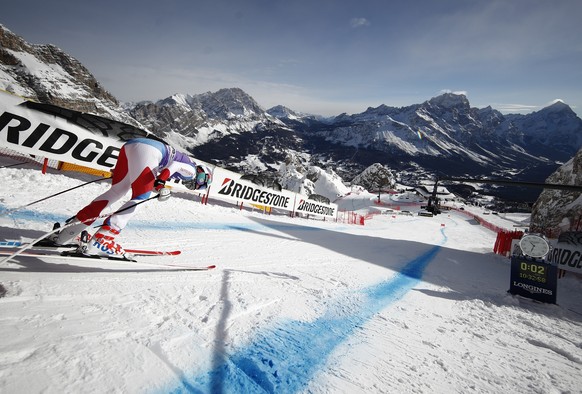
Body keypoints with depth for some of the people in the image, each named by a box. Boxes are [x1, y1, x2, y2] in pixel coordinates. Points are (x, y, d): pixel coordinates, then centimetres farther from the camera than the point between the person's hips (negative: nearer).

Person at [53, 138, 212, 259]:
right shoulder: (192, 170, 10)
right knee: (141, 197, -7)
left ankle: (67, 233, 13)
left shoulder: (185, 166, 32)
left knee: (115, 192, 12)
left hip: (129, 145, 9)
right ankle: (100, 241, -16)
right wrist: (161, 182, -26)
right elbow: (174, 166, -13)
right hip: (147, 150, -9)